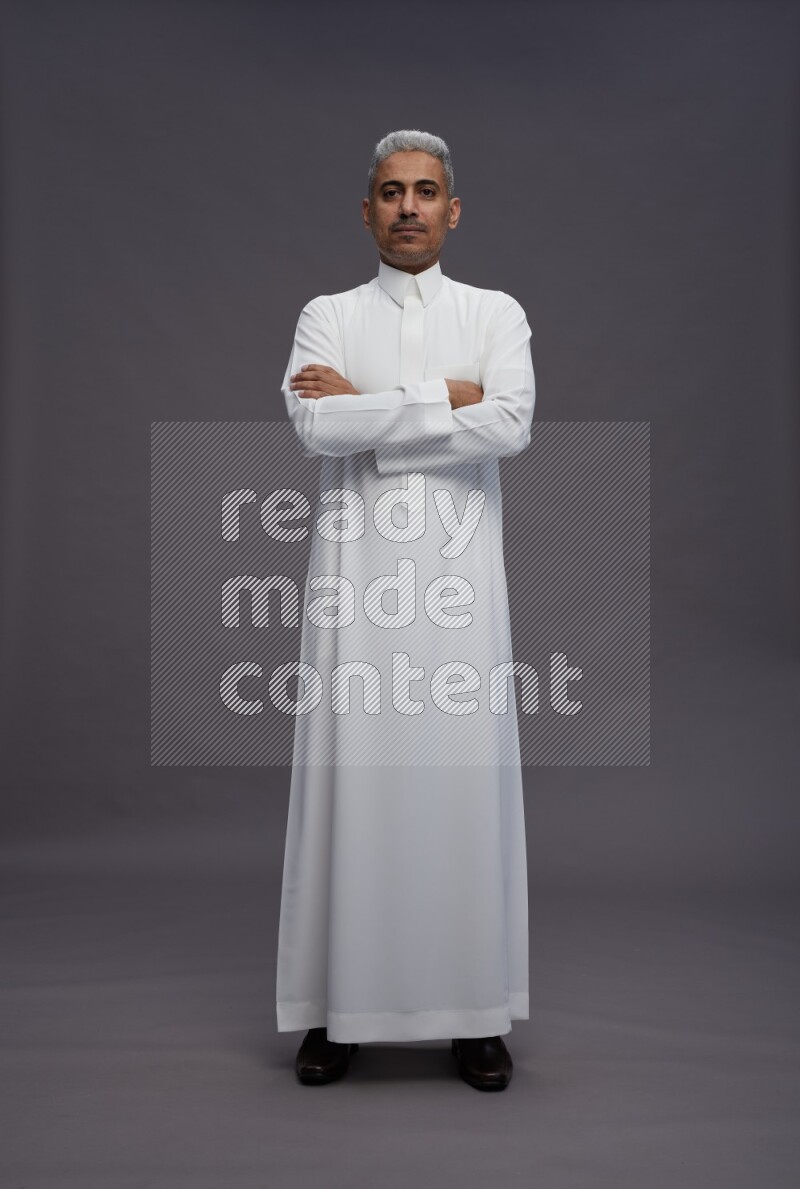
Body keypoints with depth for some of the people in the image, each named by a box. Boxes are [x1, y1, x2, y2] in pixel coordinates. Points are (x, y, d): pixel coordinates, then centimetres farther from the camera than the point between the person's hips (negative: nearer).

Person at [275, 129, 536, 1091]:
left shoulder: (497, 314, 11)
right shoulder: (327, 317, 11)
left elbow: (510, 426, -8)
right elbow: (315, 427, -9)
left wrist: (370, 406, -7)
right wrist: (443, 398, -7)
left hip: (457, 574, 0)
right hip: (357, 571, 0)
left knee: (466, 778, 0)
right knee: (351, 777, 0)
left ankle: (475, 1012, 14)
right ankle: (338, 1009, 14)